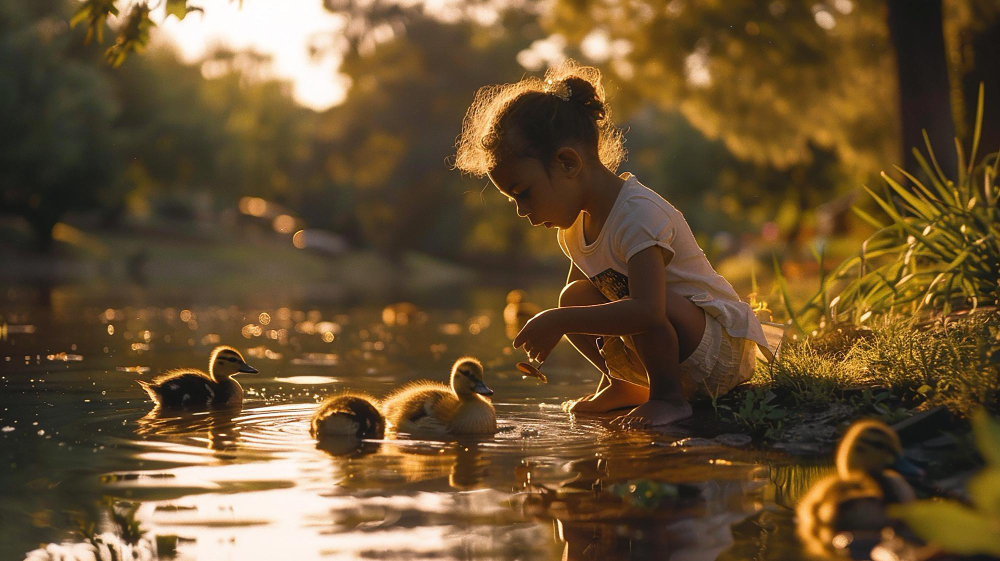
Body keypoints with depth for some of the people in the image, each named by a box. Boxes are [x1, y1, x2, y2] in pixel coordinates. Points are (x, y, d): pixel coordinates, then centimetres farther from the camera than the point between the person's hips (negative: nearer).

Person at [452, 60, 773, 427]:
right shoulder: (575, 225, 4)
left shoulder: (639, 214, -27)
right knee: (575, 297, -6)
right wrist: (549, 331, -7)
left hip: (723, 352, -8)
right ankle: (622, 386, 14)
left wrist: (558, 321, -36)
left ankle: (667, 396, -11)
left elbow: (647, 311, -41)